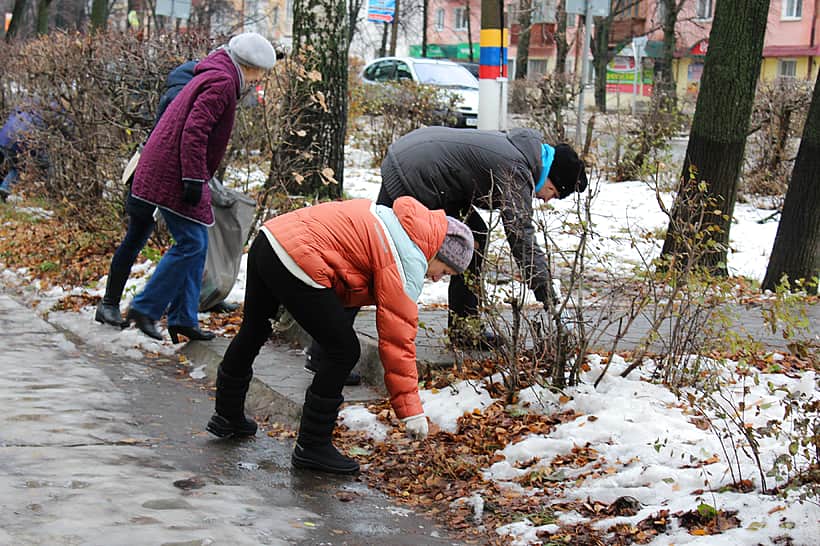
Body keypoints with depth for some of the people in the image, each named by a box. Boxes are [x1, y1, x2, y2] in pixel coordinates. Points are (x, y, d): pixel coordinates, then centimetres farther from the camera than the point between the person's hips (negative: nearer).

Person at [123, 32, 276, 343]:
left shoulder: (213, 77, 20)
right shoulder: (222, 82, -13)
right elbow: (194, 131, -22)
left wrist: (198, 177, 21)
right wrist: (194, 179, -23)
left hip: (166, 171, 11)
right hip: (172, 174, -11)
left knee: (197, 242, 11)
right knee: (191, 243, -10)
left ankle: (184, 318, 14)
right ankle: (145, 308, -6)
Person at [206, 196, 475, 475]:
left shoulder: (394, 218, 18)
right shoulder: (407, 265, -7)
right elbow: (398, 340, -8)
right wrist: (411, 410, -4)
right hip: (296, 261, -10)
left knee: (253, 331, 28)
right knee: (344, 352, -2)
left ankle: (227, 416, 48)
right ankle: (311, 447, 6)